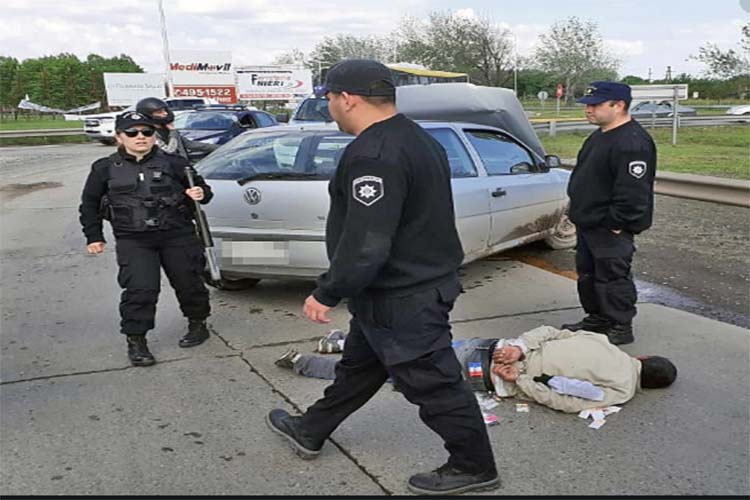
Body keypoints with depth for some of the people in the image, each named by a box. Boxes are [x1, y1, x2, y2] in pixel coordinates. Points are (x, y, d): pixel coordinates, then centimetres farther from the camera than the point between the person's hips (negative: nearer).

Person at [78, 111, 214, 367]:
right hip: (133, 240, -1)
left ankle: (197, 324, 33)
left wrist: (201, 194, -10)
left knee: (188, 282, 9)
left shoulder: (172, 163, 4)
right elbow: (89, 204, 18)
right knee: (140, 289, -14)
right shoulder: (105, 169, 7)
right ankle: (136, 341, 0)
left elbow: (200, 187, 14)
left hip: (177, 235, 1)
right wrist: (93, 236, 13)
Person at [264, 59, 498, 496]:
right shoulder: (414, 139, 9)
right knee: (358, 364, 23)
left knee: (433, 383, 5)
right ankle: (310, 432, 41)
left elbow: (365, 244, -30)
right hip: (419, 282, 11)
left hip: (402, 299, -11)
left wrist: (327, 294, -17)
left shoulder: (374, 155, -25)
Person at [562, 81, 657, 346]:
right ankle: (596, 319, 33)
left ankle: (621, 328, 12)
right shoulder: (600, 136, 12)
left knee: (612, 277, -1)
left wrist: (616, 223, -22)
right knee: (588, 274, 19)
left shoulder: (632, 143, -22)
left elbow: (633, 192, -26)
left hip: (610, 228, -11)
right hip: (589, 223, 11)